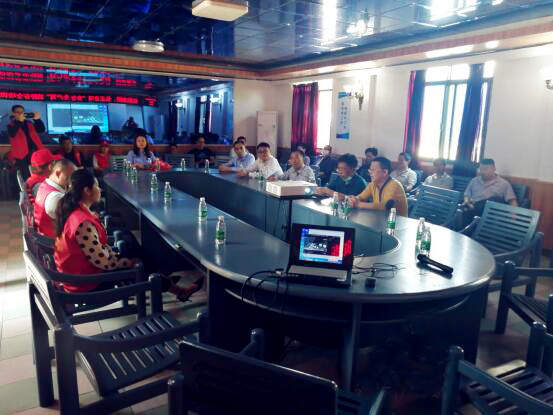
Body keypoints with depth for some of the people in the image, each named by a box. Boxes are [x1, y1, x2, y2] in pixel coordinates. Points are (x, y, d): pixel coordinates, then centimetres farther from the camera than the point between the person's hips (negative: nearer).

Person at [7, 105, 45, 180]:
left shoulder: (29, 123, 18)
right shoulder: (11, 125, 7)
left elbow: (41, 130, 10)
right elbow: (12, 134, -13)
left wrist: (37, 119, -5)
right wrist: (19, 121, -16)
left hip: (35, 152, 3)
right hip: (22, 154, -3)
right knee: (27, 177, -5)